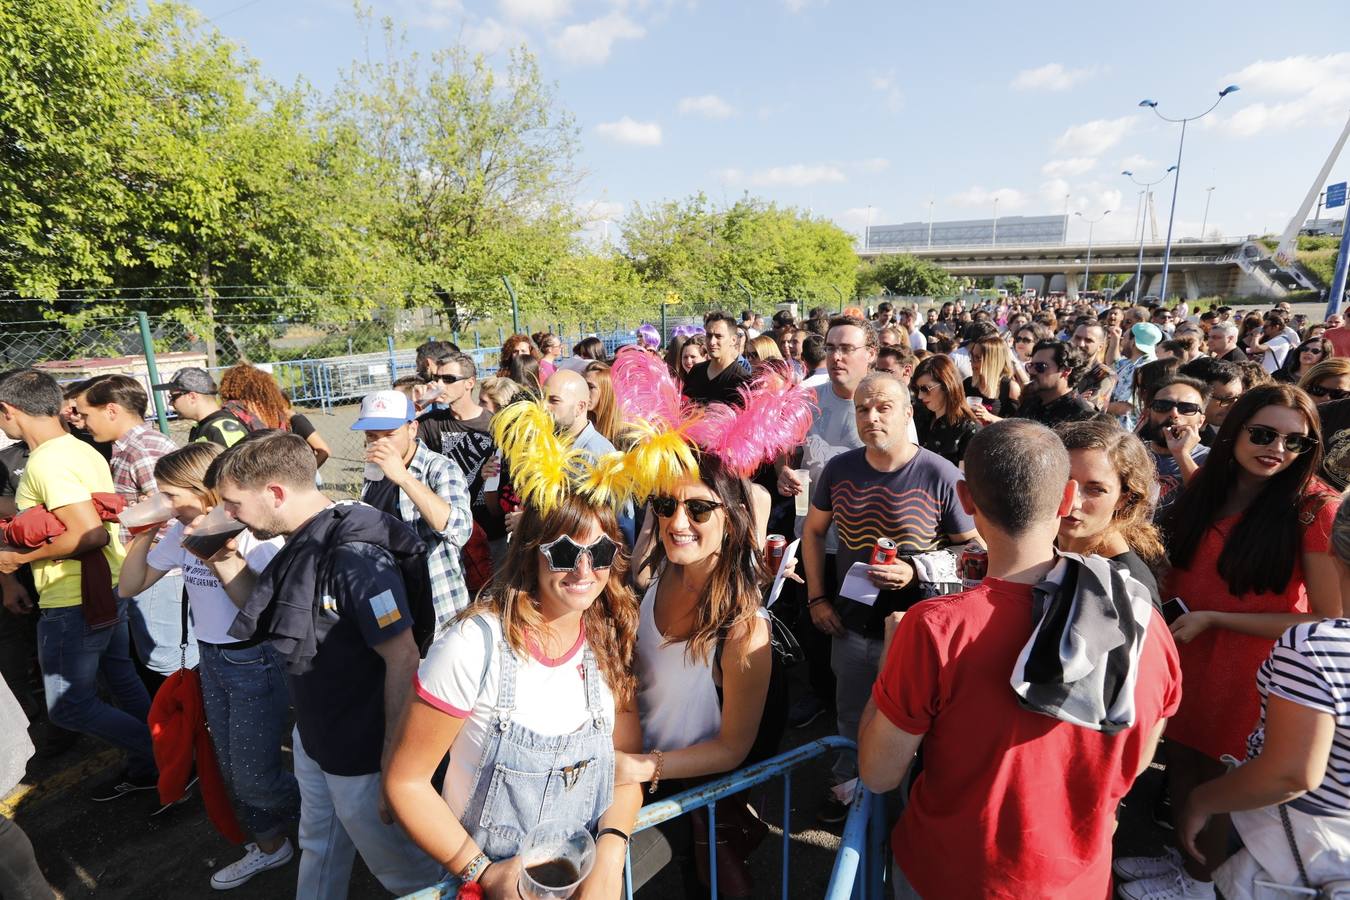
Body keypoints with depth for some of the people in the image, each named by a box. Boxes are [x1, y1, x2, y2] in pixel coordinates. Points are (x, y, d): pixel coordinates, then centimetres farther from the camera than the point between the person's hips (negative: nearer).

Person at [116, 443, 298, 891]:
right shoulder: (181, 534, 1)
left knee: (254, 775, 2)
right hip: (210, 660, 8)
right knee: (233, 769, 19)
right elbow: (129, 586, 10)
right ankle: (268, 846, 40)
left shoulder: (254, 534, -22)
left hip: (256, 662, -7)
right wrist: (142, 535, -2)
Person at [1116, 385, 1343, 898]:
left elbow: (1329, 621, -18)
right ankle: (1182, 854, 44)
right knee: (1181, 760, 19)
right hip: (1187, 655, 5)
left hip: (1248, 667, -5)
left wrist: (1212, 618, -20)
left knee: (1220, 775, 14)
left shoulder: (1314, 510, -17)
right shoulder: (1204, 494, 0)